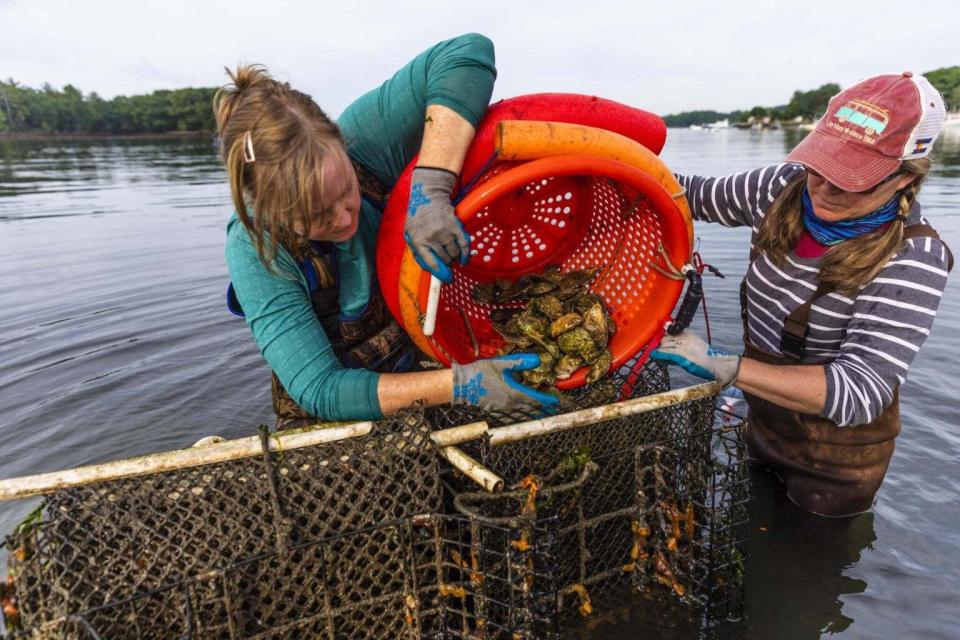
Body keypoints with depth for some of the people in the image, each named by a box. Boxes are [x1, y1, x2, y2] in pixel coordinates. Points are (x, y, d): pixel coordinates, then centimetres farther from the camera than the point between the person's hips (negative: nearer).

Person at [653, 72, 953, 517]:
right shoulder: (788, 188, -14)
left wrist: (722, 366, -41)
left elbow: (860, 392, -36)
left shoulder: (913, 258, -29)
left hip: (834, 461, -5)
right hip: (763, 424, 5)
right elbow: (699, 194, 0)